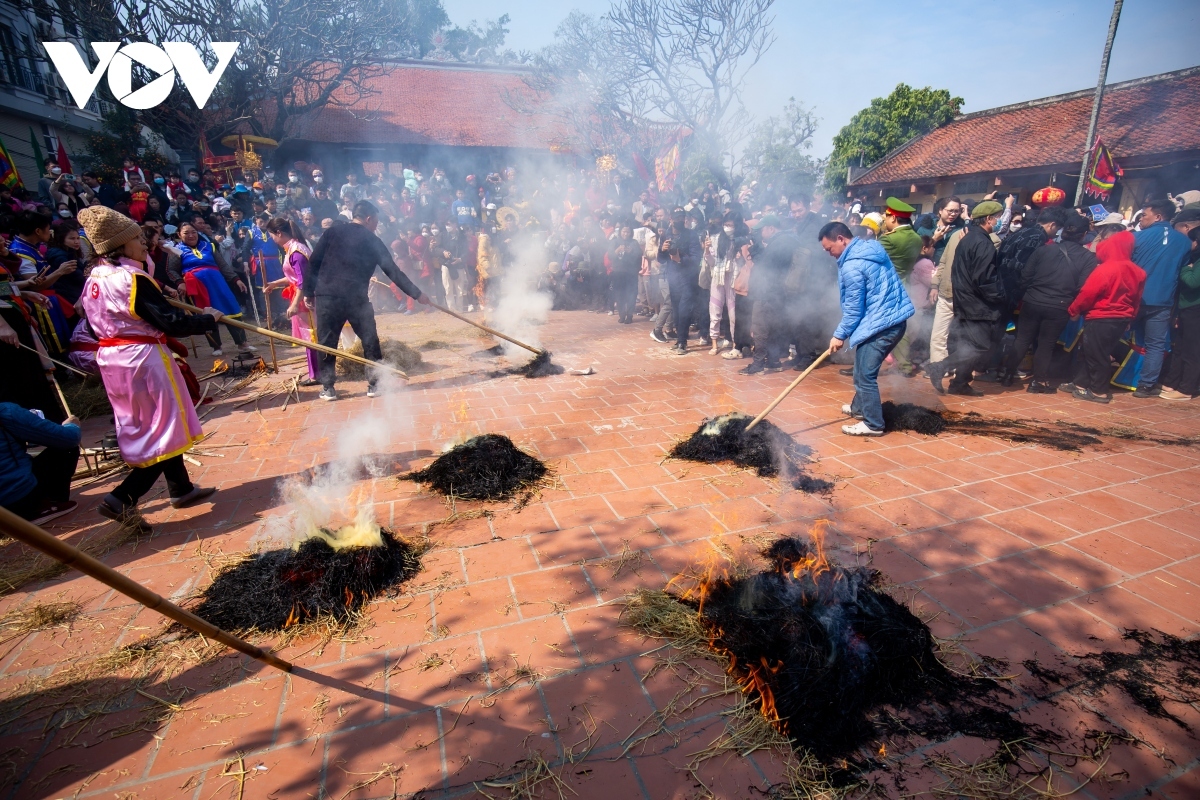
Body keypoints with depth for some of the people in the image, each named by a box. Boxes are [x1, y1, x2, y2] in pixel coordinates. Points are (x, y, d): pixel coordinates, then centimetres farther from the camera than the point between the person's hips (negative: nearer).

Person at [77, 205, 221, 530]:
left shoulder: (94, 279, 8)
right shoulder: (133, 279, -17)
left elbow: (96, 320, 18)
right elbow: (173, 323, -20)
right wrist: (209, 319, -5)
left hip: (111, 358, 9)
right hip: (143, 359, -9)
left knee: (148, 428, 17)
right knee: (165, 429, 1)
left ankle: (181, 488, 29)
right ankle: (121, 498, -4)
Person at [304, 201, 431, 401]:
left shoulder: (332, 232, 10)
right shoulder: (372, 241, 4)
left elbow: (313, 262, 6)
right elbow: (393, 271, 3)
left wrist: (309, 291, 12)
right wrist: (417, 294, 7)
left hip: (327, 296, 2)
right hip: (356, 298, -2)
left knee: (326, 342, 10)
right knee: (370, 340, 12)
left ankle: (328, 388, 13)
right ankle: (374, 384, 15)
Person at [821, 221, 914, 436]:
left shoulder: (852, 265, -18)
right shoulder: (870, 248, 11)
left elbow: (853, 308, -14)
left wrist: (840, 335, -2)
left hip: (880, 323, -10)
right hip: (893, 318, 10)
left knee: (864, 374, -3)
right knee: (865, 369, 22)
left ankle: (873, 424, 5)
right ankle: (859, 407, 36)